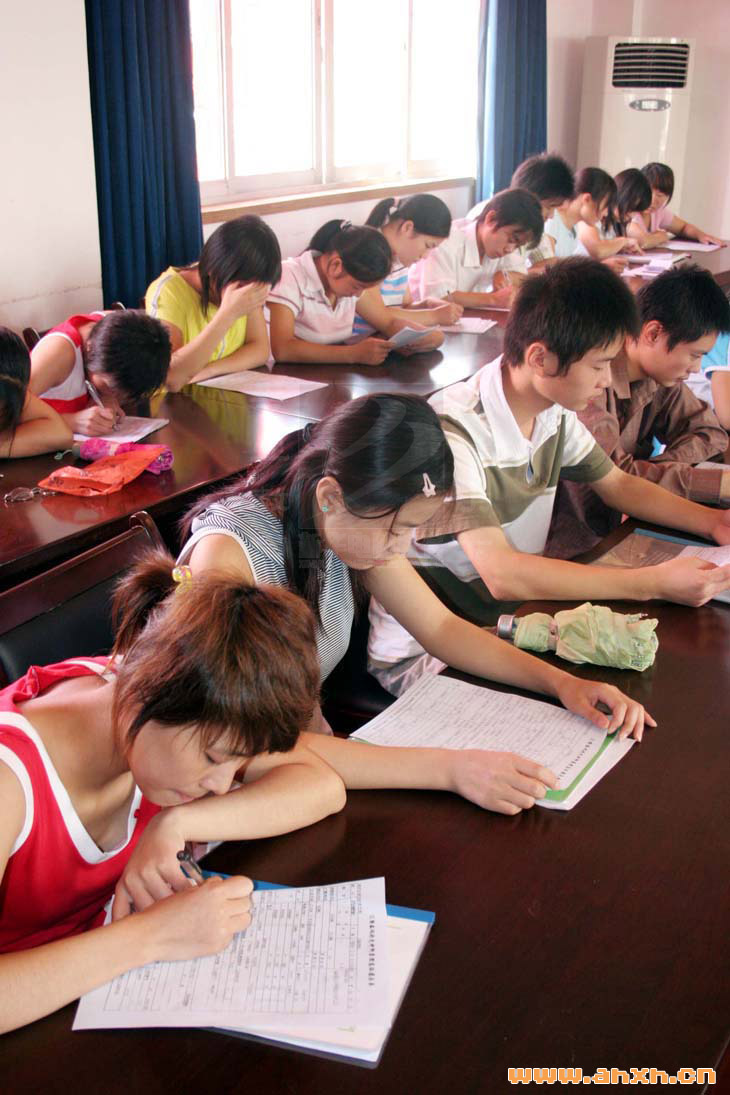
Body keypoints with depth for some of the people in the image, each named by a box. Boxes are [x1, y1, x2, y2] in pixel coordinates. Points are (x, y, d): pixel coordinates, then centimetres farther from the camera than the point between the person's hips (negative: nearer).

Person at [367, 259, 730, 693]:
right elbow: (502, 574, -35)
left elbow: (617, 484, 16)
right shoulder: (451, 433, -28)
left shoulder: (554, 413, -1)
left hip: (510, 619, 8)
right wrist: (654, 583, -32)